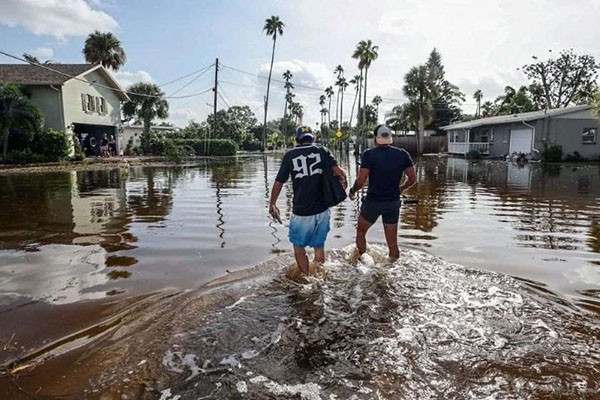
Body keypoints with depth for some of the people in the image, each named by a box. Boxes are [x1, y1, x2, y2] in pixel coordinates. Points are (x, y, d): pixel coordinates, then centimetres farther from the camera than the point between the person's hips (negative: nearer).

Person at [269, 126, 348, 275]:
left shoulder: (290, 155, 0)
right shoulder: (322, 151, 1)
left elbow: (278, 183, 0)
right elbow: (339, 171, -13)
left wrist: (272, 204, 12)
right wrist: (343, 179, 9)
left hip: (301, 212, -2)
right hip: (322, 210, 2)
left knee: (299, 246, 16)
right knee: (319, 245, 19)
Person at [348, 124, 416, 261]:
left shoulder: (369, 154, -11)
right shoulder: (402, 154, 0)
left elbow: (361, 180, -16)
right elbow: (412, 179, 3)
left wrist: (352, 191, 2)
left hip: (373, 202, -3)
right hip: (393, 203, 3)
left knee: (361, 231, 22)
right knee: (392, 242, 13)